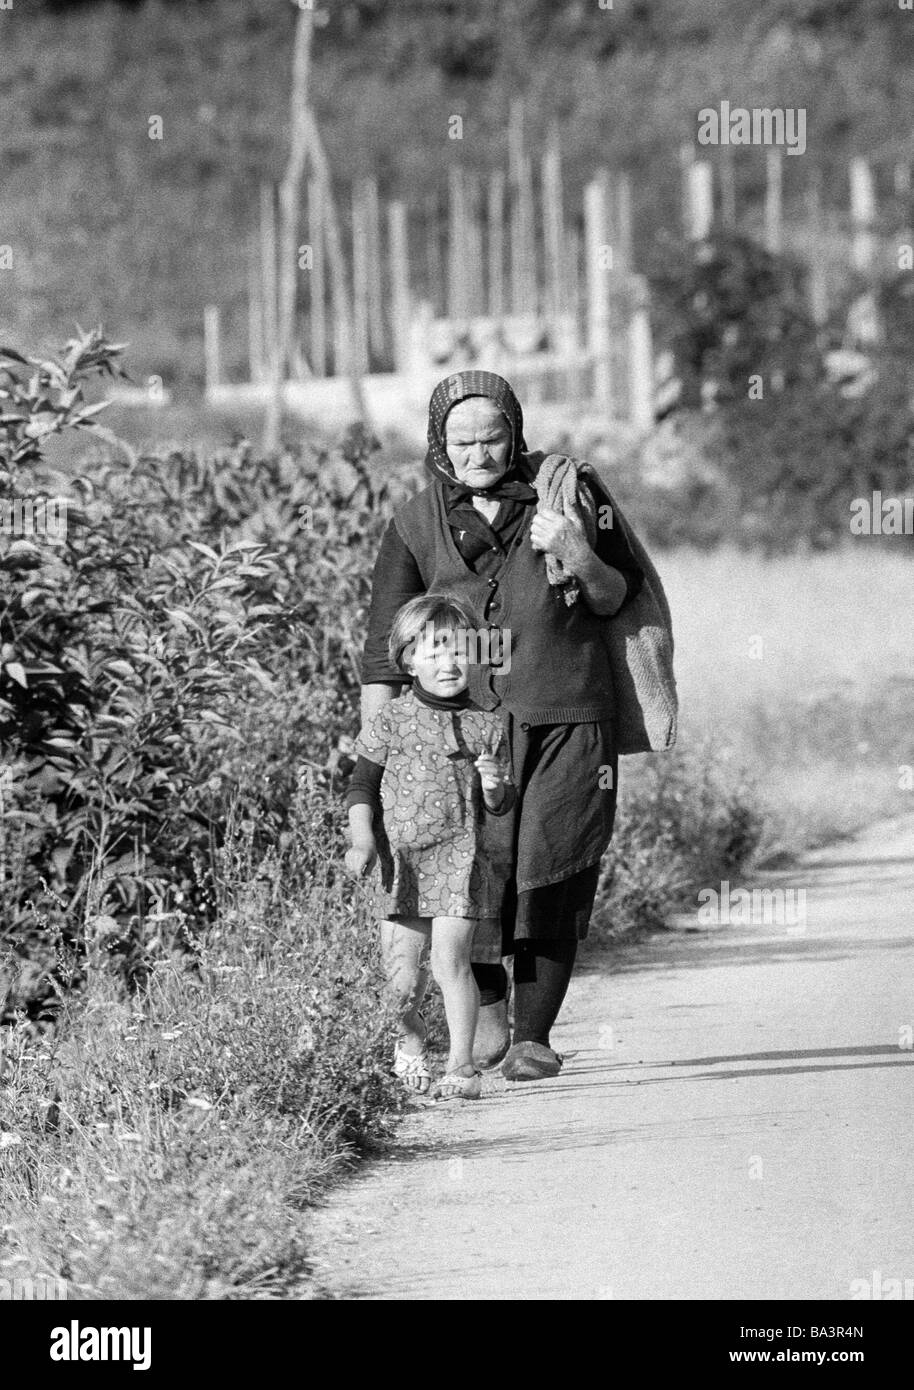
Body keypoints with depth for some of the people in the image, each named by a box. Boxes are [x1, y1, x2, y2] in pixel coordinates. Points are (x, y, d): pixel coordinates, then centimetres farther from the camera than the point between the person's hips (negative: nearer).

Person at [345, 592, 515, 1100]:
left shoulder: (486, 726, 4)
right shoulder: (391, 723, 2)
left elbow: (501, 807, 9)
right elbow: (362, 787, 4)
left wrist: (496, 788, -14)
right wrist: (362, 840, -9)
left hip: (461, 855, -1)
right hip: (401, 858, 1)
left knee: (450, 959, -11)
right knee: (399, 970, 3)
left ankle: (462, 1066, -6)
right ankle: (409, 1040, 32)